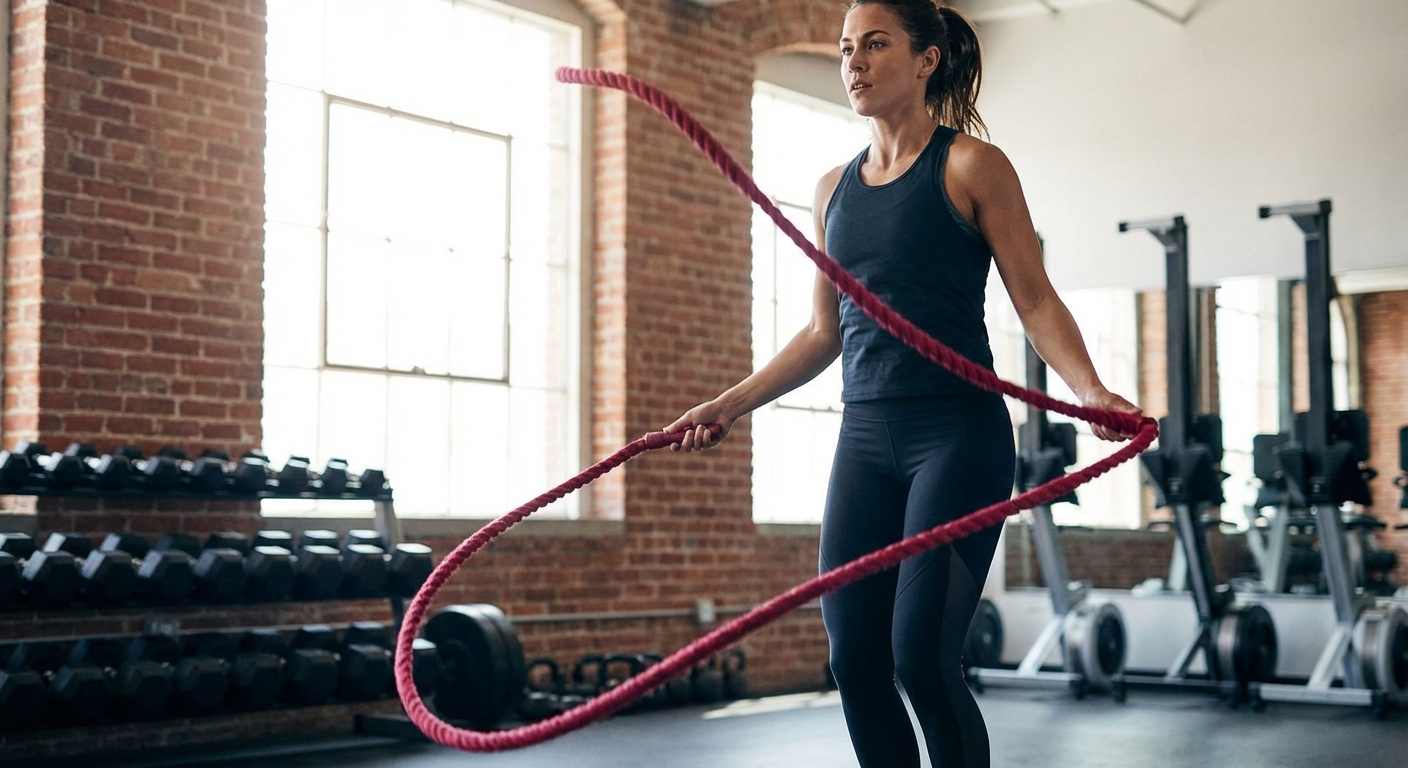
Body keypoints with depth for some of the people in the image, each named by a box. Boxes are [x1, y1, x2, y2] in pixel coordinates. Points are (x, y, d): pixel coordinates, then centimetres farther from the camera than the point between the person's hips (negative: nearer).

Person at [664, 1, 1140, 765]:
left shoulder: (971, 166, -1)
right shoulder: (836, 189, 15)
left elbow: (1036, 302, -4)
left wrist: (1089, 389, -21)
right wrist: (730, 404, 15)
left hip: (958, 435, -6)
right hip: (865, 438, 6)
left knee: (922, 656, -11)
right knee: (855, 661, 2)